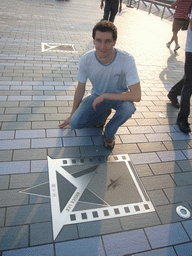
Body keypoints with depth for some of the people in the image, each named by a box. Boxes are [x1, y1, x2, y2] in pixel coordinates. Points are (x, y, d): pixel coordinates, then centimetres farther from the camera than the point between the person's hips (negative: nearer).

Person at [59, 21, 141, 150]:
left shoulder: (126, 60, -29)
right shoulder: (86, 60, -20)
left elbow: (136, 96, -33)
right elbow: (80, 88, -5)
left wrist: (105, 96, -30)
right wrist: (72, 114, 6)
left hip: (119, 96, -2)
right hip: (97, 96, 2)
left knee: (128, 108, -37)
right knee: (75, 123, -18)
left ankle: (109, 133, -4)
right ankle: (103, 114, 14)